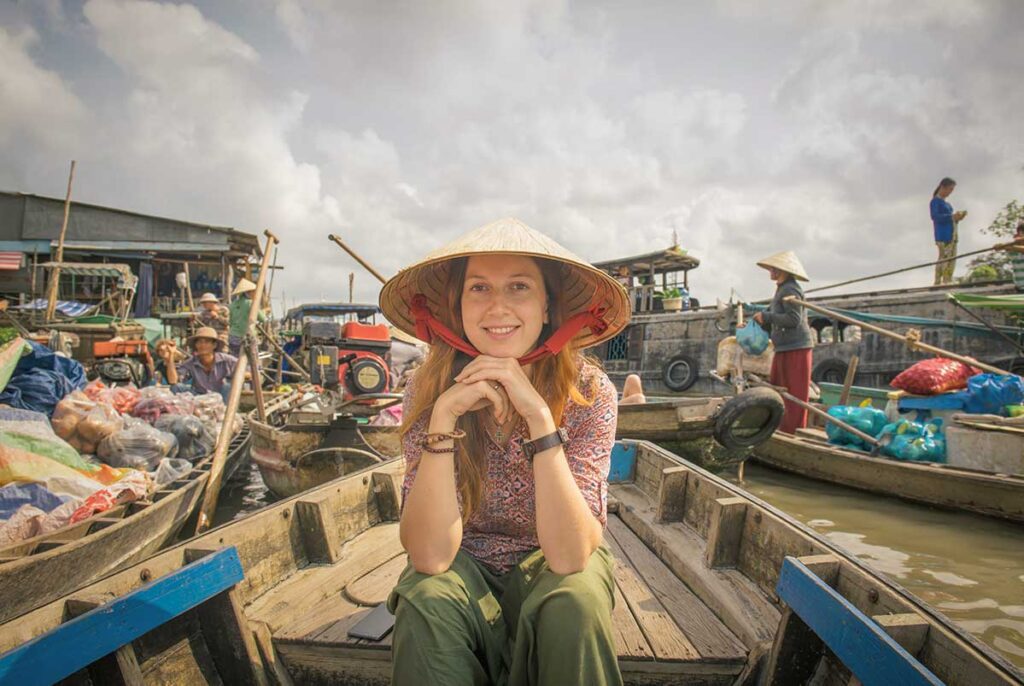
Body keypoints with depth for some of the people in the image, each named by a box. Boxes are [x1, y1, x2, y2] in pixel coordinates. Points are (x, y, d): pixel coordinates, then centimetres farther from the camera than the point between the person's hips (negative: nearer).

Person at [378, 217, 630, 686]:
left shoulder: (588, 390, -20)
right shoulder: (430, 391, -16)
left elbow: (568, 557, -27)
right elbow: (429, 557, -24)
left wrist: (538, 415, -38)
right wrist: (444, 417, -35)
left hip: (551, 569, 0)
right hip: (463, 567, 1)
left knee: (573, 602, -31)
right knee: (428, 601, -30)